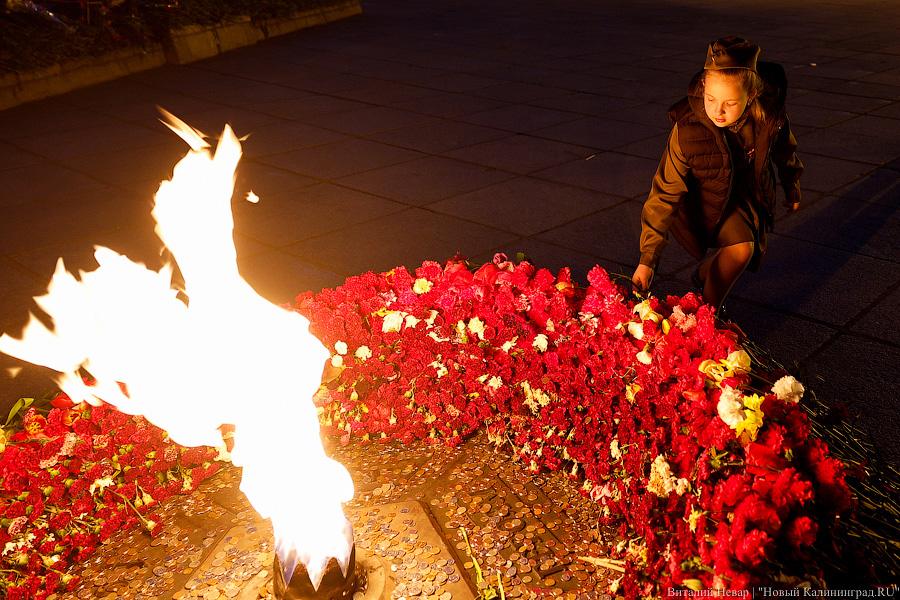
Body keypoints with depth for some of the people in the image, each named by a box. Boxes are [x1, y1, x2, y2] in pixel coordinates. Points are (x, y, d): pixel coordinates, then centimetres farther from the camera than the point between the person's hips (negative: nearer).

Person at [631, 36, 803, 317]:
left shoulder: (769, 112, -27)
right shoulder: (687, 126, -35)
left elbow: (783, 147, -1)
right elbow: (665, 192, -33)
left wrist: (791, 186, 17)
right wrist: (648, 258, -36)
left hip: (745, 191, 3)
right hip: (700, 196, -3)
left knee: (744, 248, -14)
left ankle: (705, 273, 18)